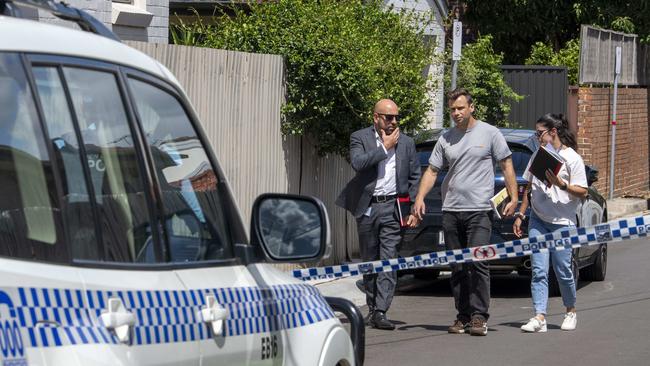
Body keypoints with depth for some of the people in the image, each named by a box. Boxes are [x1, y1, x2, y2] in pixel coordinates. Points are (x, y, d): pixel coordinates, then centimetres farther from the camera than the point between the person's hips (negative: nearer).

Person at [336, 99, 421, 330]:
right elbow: (357, 163, -17)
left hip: (392, 208, 0)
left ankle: (380, 312, -14)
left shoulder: (406, 143, 10)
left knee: (388, 260, -10)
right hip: (367, 207, 0)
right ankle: (372, 308, 20)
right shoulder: (360, 138, 2)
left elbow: (415, 177, 12)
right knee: (370, 260, 9)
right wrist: (385, 147, -12)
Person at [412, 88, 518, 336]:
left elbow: (507, 166, 4)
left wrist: (513, 198, -4)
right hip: (450, 211, 5)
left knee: (477, 263, -12)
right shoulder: (445, 138, 13)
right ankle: (463, 316, 13)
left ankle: (479, 316, -8)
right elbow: (432, 171, 12)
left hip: (479, 210, -4)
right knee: (458, 267, 7)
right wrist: (420, 197, -2)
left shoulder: (489, 133, 2)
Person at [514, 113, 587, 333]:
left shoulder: (572, 158, -4)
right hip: (538, 221, 5)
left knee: (563, 271, 1)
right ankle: (539, 317, -11)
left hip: (562, 223, -5)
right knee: (539, 271, -6)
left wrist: (560, 184, -21)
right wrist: (520, 215, 15)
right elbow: (529, 189, 20)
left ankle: (571, 312, 23)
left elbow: (582, 192, -8)